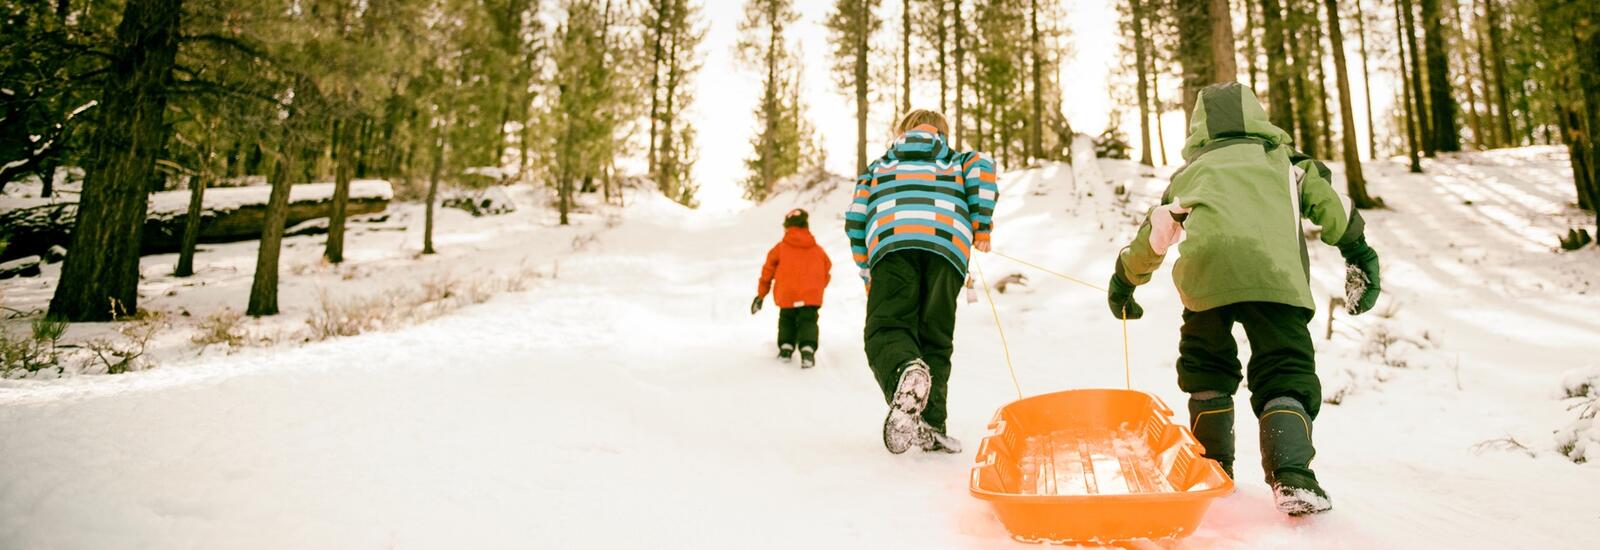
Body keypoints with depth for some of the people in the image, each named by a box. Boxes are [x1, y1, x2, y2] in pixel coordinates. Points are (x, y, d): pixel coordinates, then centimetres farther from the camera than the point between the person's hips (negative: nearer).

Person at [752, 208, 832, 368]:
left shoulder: (781, 247, 10)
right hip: (811, 296, 0)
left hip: (786, 295, 0)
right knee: (808, 322, 2)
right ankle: (808, 349, -19)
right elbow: (826, 273, 21)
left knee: (787, 320, 21)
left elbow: (768, 271, 14)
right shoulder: (817, 250, 16)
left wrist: (761, 295, 24)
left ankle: (786, 348, 12)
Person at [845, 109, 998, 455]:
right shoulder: (958, 161, 36)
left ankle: (905, 373, -43)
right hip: (948, 243, 1)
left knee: (887, 329, -9)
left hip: (891, 241, -1)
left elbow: (855, 220, 23)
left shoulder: (880, 166, 37)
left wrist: (868, 275, 29)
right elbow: (982, 168, 9)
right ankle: (931, 426, -8)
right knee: (935, 339, 7)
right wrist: (982, 227, 14)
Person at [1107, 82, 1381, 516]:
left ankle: (1212, 469, 23)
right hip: (1275, 271, -1)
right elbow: (1326, 203, 18)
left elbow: (1152, 235, 38)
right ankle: (1292, 476, -17)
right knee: (1286, 373, 4)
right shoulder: (1280, 157, 31)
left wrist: (1124, 282, 50)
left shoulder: (1189, 171, 33)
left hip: (1205, 267, 1)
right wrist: (1360, 254, 22)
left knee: (1206, 368, 20)